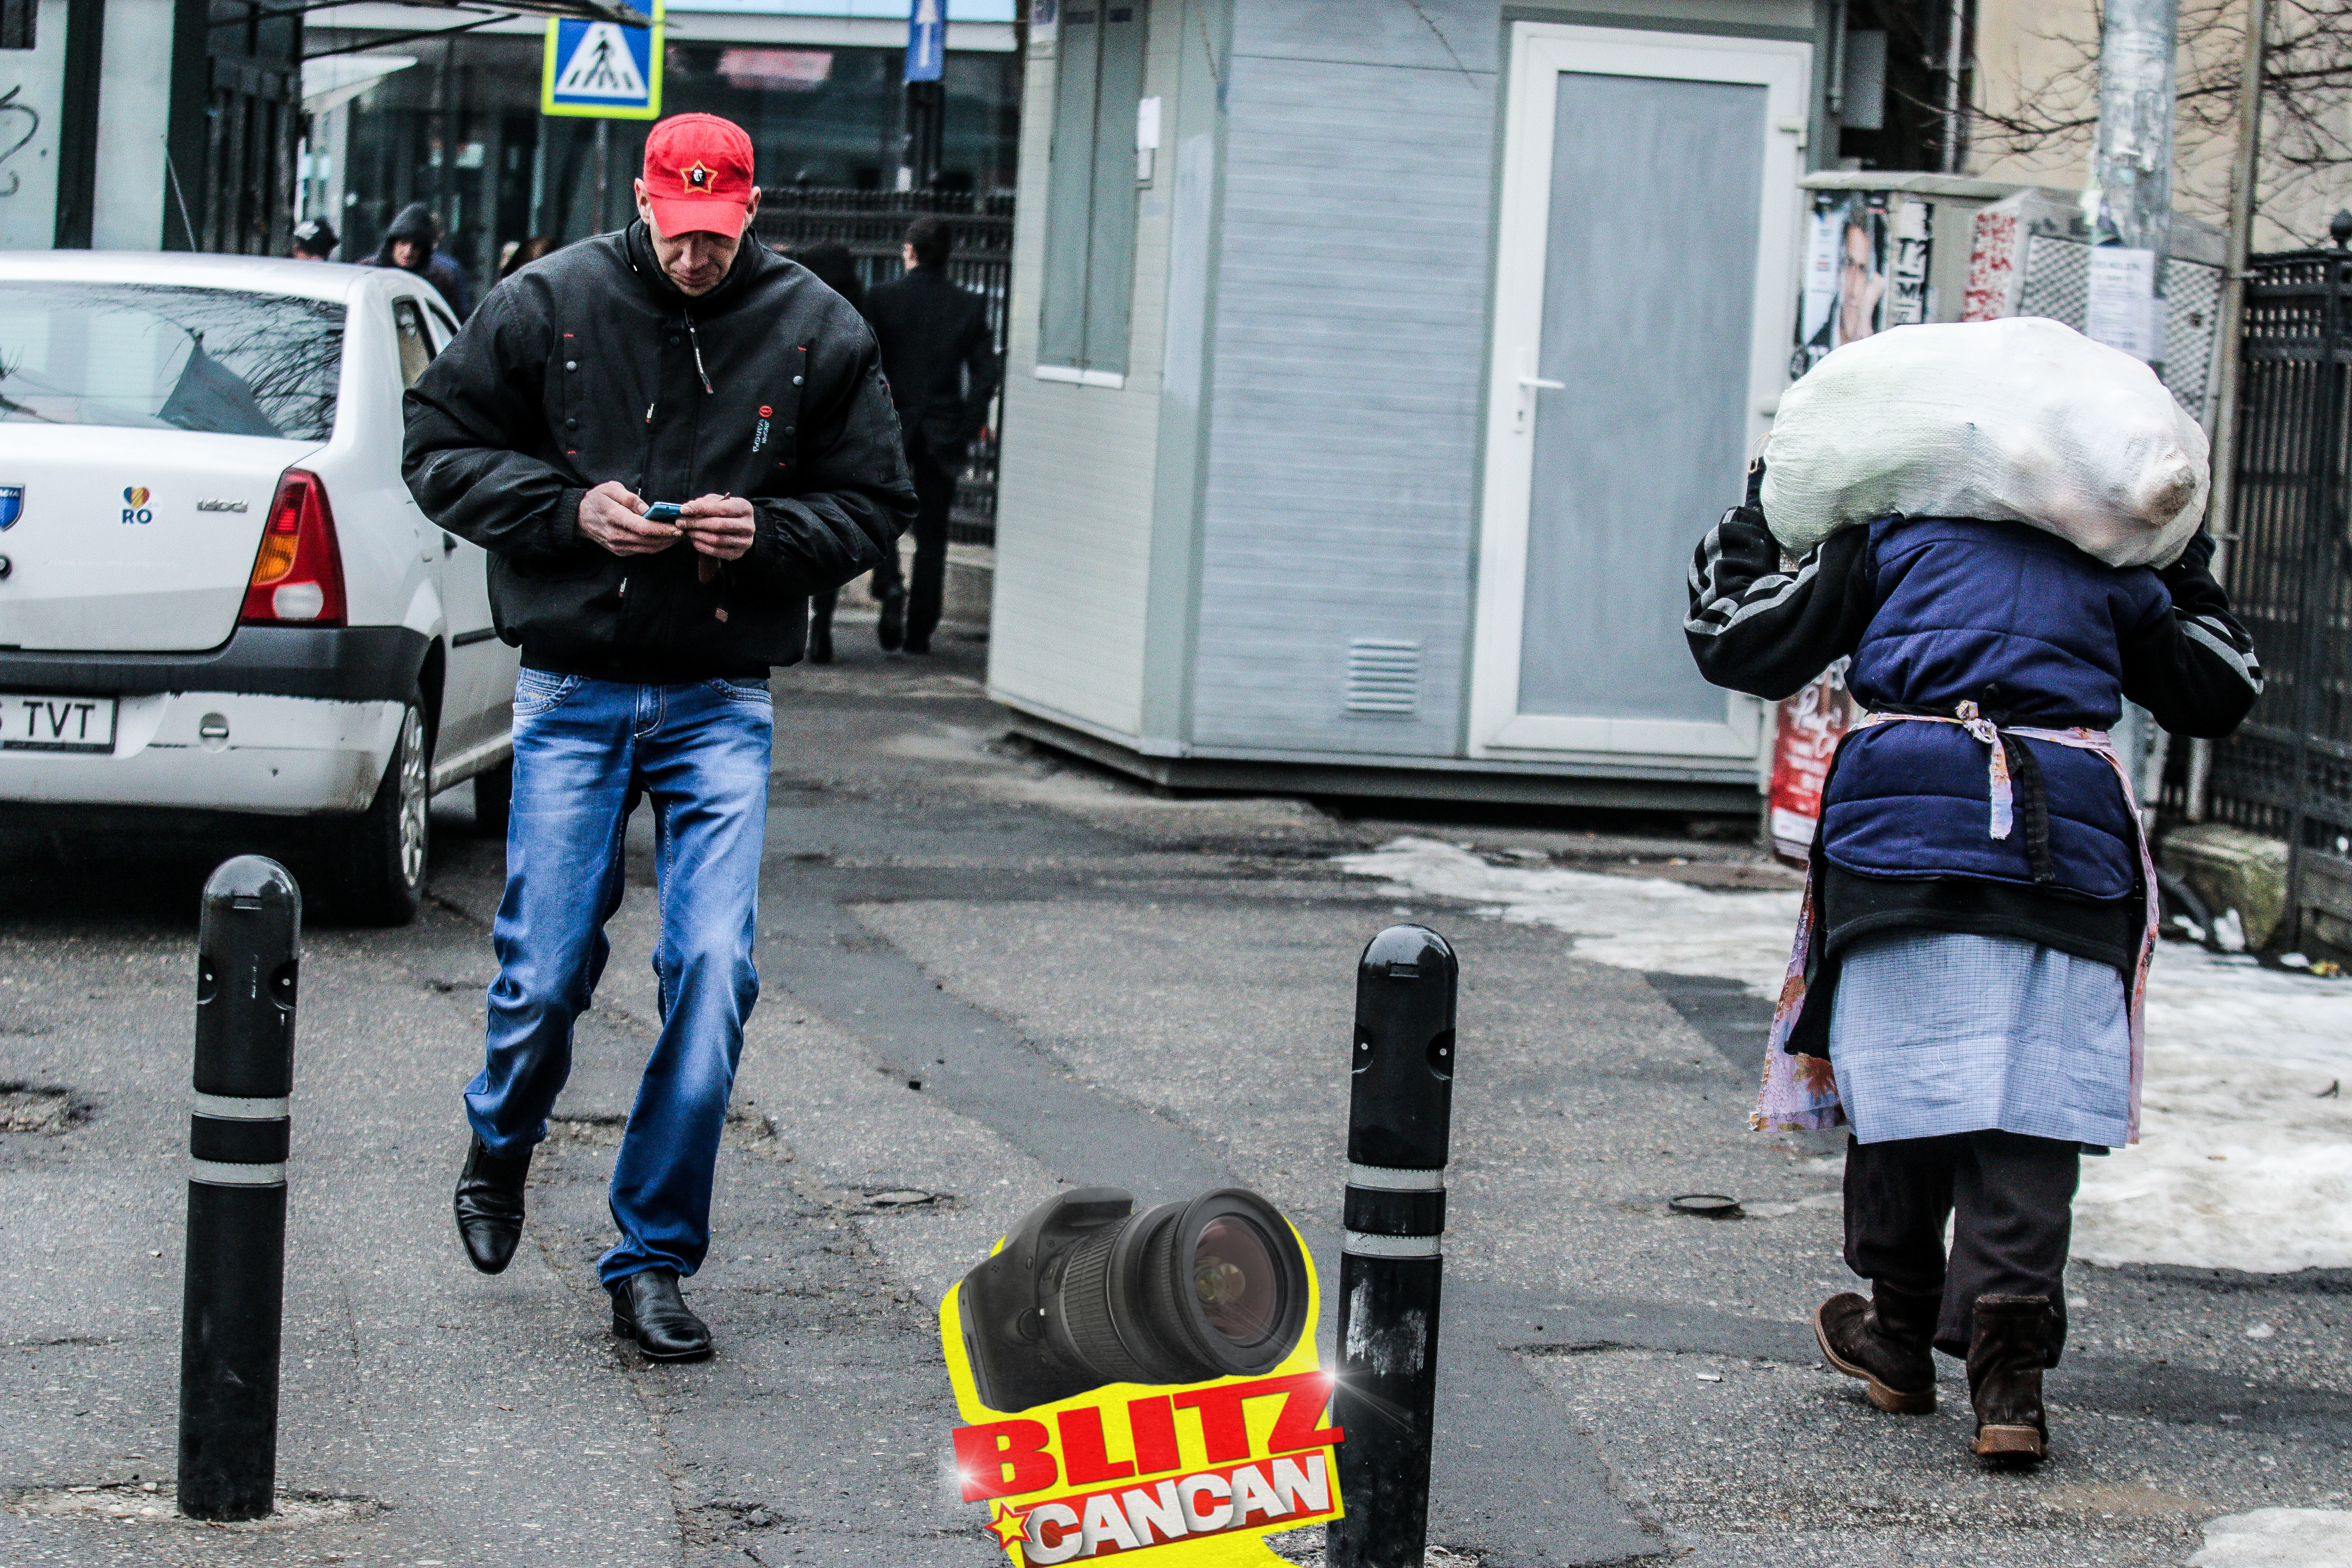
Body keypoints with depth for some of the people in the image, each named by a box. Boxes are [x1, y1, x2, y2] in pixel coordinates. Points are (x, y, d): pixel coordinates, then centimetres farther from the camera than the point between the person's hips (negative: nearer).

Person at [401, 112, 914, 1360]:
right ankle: (500, 1148, 35)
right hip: (573, 694, -1)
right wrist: (568, 510, -12)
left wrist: (766, 532, -12)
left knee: (713, 969, -10)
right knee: (547, 970, 0)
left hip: (722, 705, 1)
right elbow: (441, 451, 4)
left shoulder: (815, 332, 2)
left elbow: (874, 506, 8)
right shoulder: (550, 305, -2)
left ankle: (652, 1260, 1)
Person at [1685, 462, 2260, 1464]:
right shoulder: (2116, 573, 22)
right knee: (2031, 1112, -1)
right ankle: (2008, 1368, -13)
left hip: (1905, 816, -1)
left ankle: (1902, 1336, 22)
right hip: (2069, 843, 1)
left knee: (1904, 1080, 10)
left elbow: (1742, 647, 13)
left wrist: (1747, 533, 30)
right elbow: (2217, 695, 34)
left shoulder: (1891, 534, 14)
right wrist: (2192, 579, 47)